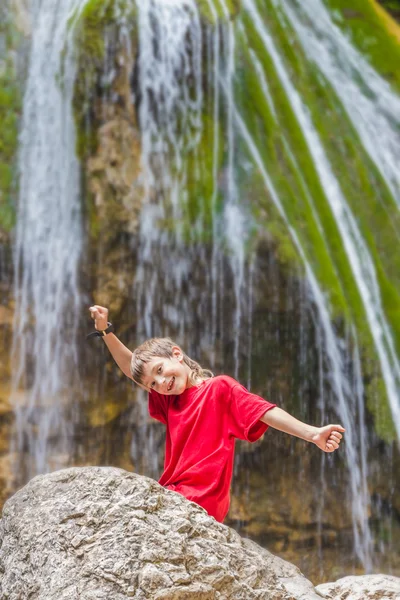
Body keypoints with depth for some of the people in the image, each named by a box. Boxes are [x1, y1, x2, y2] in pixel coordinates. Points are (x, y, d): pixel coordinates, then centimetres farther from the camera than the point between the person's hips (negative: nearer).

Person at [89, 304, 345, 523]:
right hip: (172, 498, 7)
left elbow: (266, 412, -11)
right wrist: (106, 331, 16)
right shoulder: (169, 401, 19)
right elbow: (131, 368, 24)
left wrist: (312, 433, -24)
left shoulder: (220, 388, -1)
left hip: (199, 505, -7)